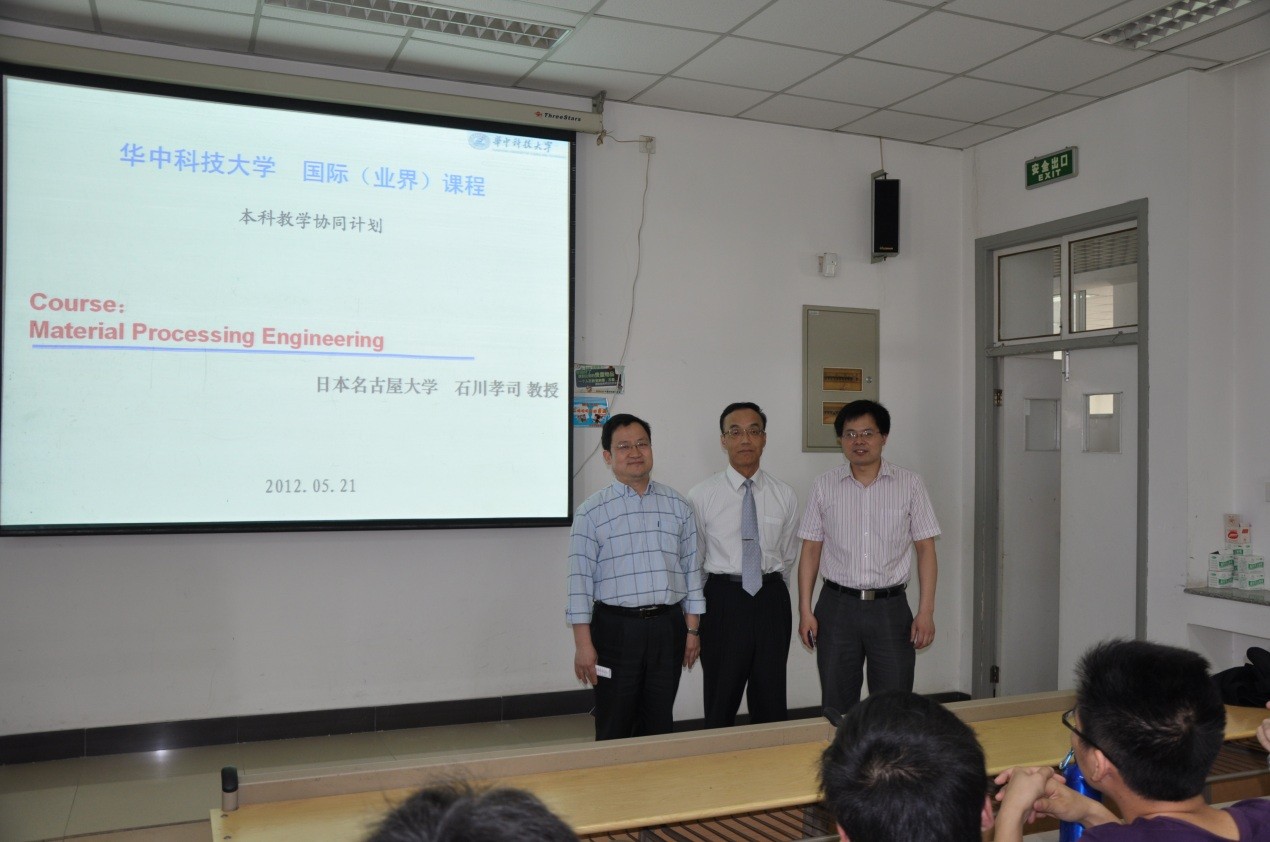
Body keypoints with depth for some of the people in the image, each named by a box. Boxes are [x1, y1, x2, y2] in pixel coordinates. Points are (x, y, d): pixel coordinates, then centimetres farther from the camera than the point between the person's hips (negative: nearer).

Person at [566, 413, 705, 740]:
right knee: (614, 729, 6)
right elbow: (581, 579, -5)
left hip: (668, 626, 3)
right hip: (617, 628, -2)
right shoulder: (592, 512, -3)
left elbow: (692, 567, 8)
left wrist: (692, 629, 4)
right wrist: (583, 644, -9)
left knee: (660, 724, 12)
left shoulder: (677, 506, 7)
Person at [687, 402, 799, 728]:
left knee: (771, 701, 10)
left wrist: (770, 589, 14)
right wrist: (715, 600, 7)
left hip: (771, 600, 2)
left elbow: (788, 555, 14)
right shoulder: (702, 496, -3)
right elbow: (693, 560, 3)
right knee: (720, 702, 6)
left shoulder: (785, 496, 4)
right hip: (723, 599, -2)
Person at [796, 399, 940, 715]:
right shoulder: (824, 485, 3)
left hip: (890, 607, -1)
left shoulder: (909, 484, 1)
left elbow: (925, 549, 1)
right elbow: (811, 549, 4)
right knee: (836, 708, 8)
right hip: (837, 607, 1)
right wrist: (805, 610, -1)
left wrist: (926, 611, -6)